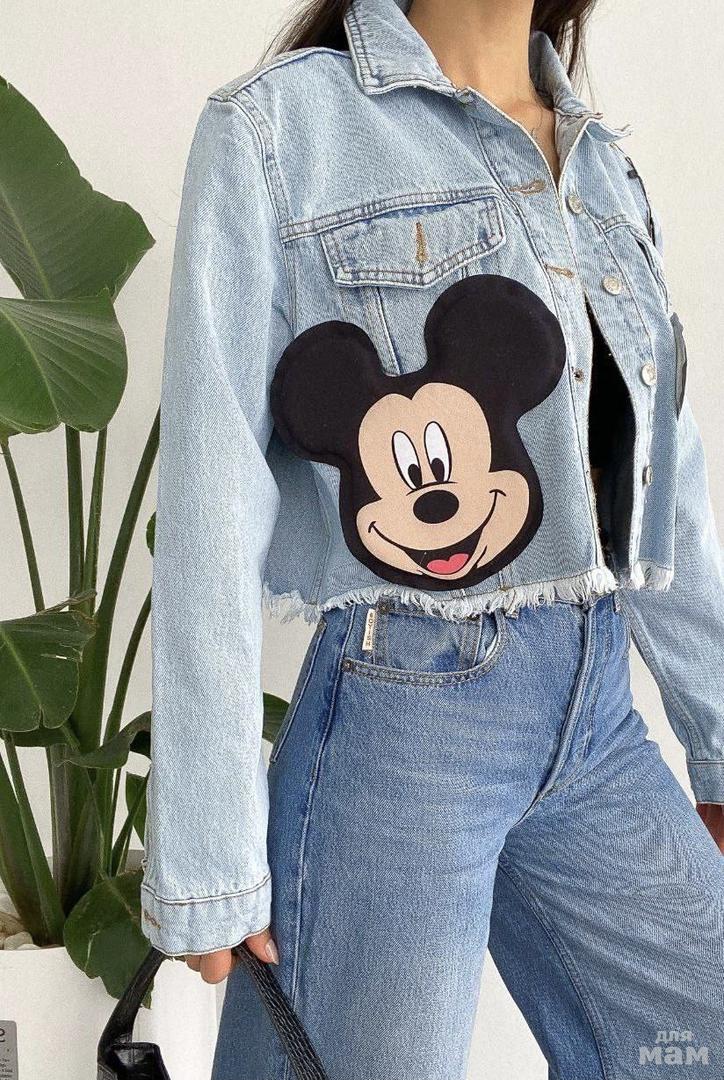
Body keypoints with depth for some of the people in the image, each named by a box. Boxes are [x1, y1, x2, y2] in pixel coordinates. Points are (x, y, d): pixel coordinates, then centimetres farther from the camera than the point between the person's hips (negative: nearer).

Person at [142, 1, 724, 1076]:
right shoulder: (277, 126, -6)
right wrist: (207, 857, -12)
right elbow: (212, 507, -11)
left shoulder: (607, 167, 12)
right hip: (400, 712, -6)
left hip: (597, 713, 6)